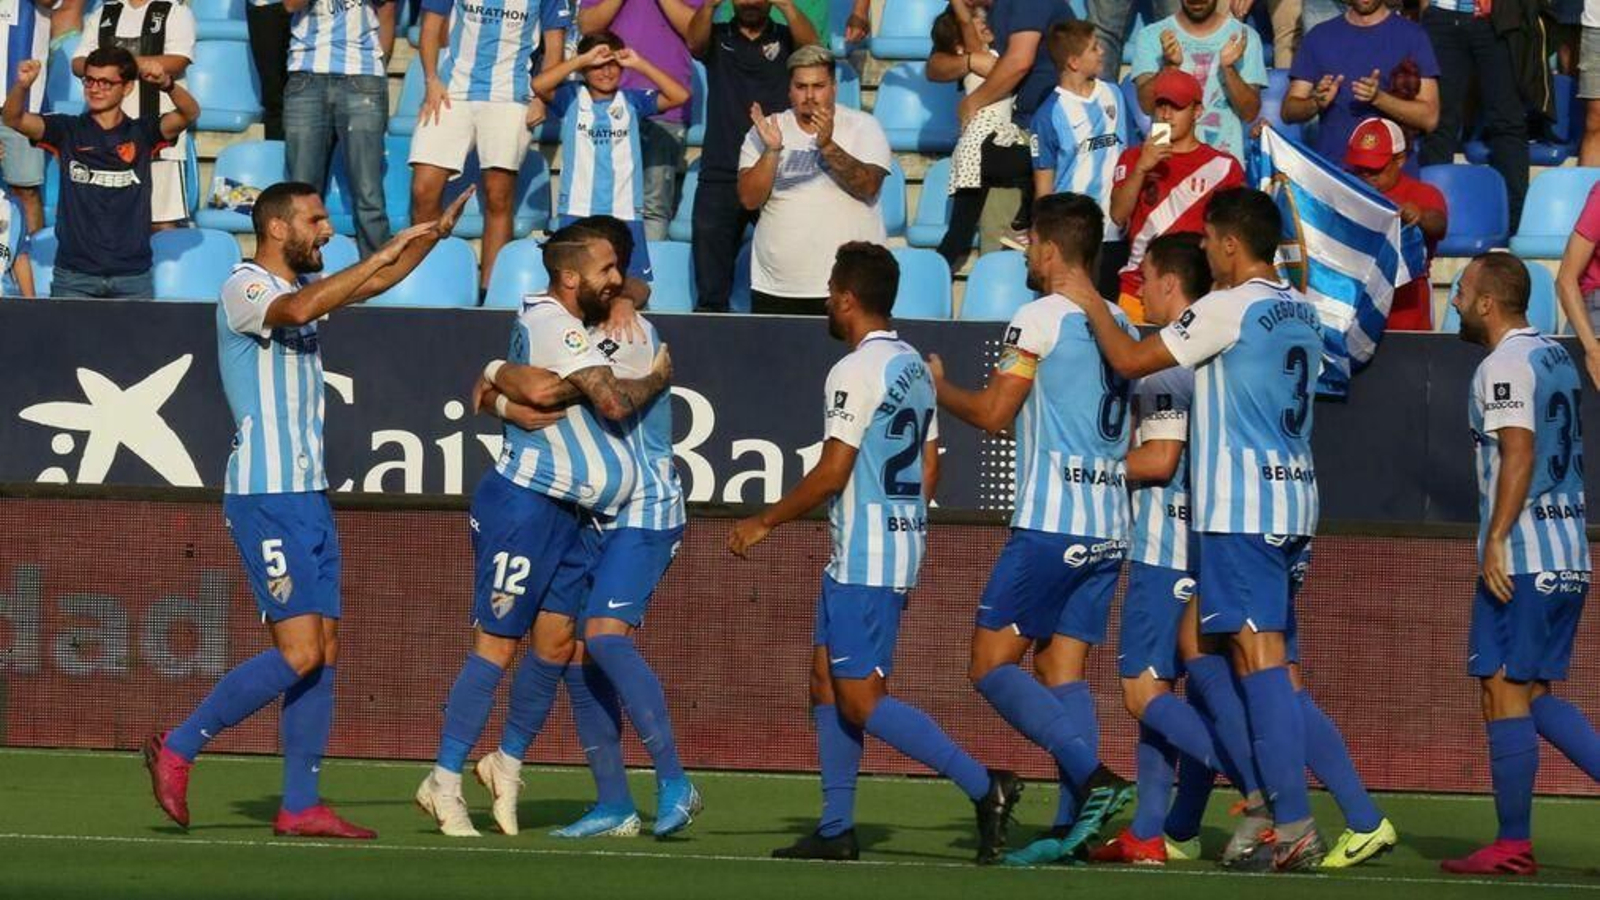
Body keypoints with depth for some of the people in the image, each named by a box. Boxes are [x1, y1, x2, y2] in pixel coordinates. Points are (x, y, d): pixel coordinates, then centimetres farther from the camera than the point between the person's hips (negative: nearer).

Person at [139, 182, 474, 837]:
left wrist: (434, 234, 18)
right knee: (299, 654, -13)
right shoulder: (243, 288, -11)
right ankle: (178, 750, -2)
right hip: (267, 497, -9)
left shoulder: (302, 284, 16)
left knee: (324, 653, 5)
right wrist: (383, 254, -30)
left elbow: (372, 283, 30)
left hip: (309, 495, 9)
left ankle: (300, 806, 6)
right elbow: (297, 310, -32)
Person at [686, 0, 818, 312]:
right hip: (719, 180, 1)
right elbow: (694, 41, -11)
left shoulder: (786, 39, 9)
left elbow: (811, 43, -12)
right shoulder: (718, 38, 10)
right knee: (711, 292, 0)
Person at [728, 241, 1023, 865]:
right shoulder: (913, 365, 13)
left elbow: (832, 474, -17)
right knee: (827, 681, 13)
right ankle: (836, 830, 11)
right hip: (901, 544, 10)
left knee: (863, 702, -8)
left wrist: (764, 523, -6)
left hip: (865, 559, -10)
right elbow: (929, 468, 17)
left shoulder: (856, 371, -15)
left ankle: (984, 787, -14)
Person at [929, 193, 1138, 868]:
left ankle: (1092, 776, -19)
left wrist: (936, 385, 9)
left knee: (991, 666, -3)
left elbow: (992, 413, -8)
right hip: (1109, 526, 8)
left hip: (1050, 523, -8)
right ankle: (1074, 825, -3)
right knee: (1062, 671, 8)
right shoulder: (1120, 325, 13)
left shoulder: (1042, 318, -9)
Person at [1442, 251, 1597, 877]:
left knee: (1505, 694, -5)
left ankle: (1512, 844, -4)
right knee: (1536, 696, 14)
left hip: (1520, 558, -9)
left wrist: (1496, 540, -23)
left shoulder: (1504, 365, -11)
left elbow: (1518, 454, -21)